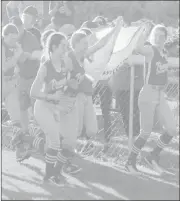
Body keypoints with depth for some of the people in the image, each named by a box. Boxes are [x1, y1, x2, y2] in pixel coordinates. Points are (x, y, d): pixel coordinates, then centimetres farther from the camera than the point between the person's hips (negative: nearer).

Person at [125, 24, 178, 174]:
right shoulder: (150, 50, -11)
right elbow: (139, 48, -35)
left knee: (172, 130, -1)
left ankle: (154, 156, 18)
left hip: (161, 94, 7)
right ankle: (131, 161, 18)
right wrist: (145, 31, -26)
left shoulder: (164, 52, 10)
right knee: (146, 133, -1)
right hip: (148, 94, -7)